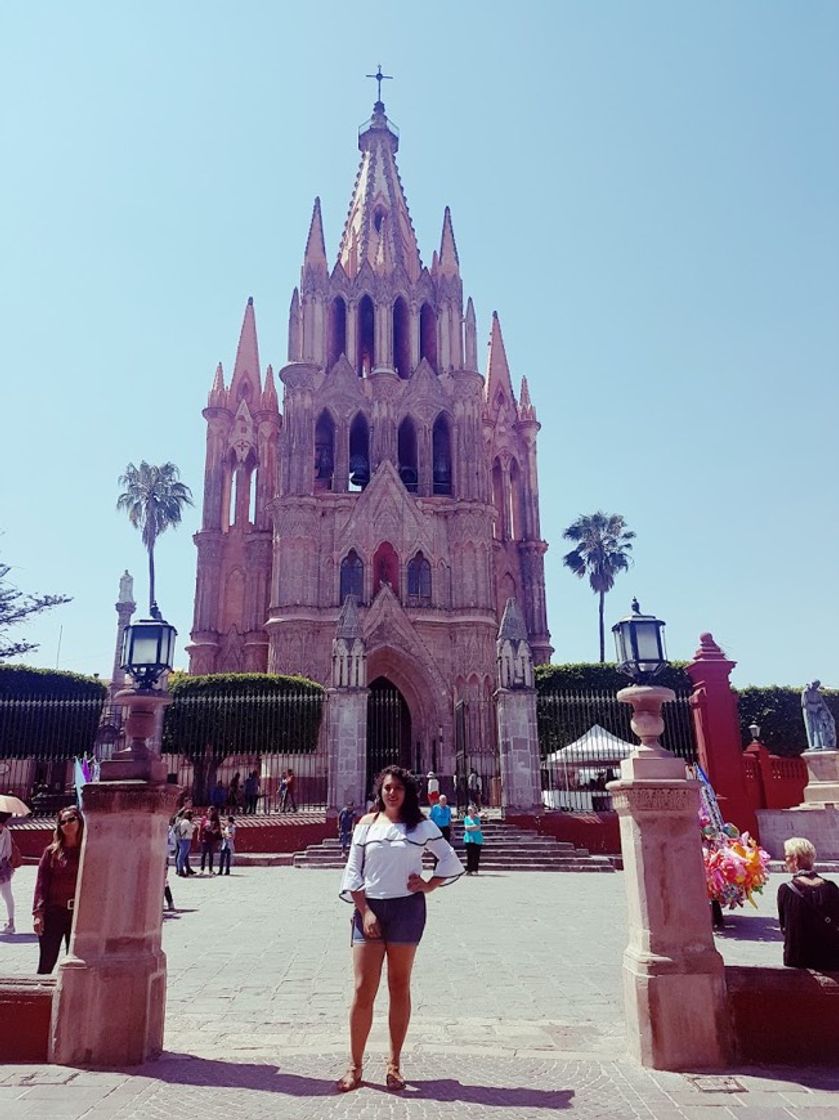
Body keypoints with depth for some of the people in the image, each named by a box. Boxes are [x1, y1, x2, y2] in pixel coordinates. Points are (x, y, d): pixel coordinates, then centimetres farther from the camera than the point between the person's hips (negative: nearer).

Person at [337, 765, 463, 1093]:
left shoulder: (421, 825, 2)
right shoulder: (366, 824, 4)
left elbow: (451, 860, 7)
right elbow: (353, 872, 3)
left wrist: (429, 886, -3)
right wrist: (365, 912, -5)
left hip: (406, 909, 0)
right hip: (368, 908, 1)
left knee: (400, 987, 9)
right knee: (363, 989, -1)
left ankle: (394, 1064, 21)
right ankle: (354, 1066, 11)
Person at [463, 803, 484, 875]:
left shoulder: (477, 818, 8)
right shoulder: (466, 818, 10)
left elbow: (478, 828, -5)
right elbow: (466, 828, -2)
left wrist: (470, 827, -9)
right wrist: (474, 826, -7)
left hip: (477, 839, 0)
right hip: (469, 838, 0)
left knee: (476, 855, -1)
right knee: (469, 855, -4)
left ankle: (475, 870, 5)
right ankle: (469, 870, -1)